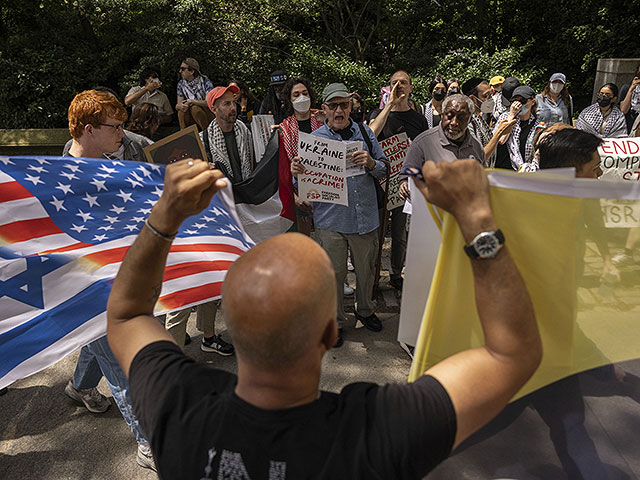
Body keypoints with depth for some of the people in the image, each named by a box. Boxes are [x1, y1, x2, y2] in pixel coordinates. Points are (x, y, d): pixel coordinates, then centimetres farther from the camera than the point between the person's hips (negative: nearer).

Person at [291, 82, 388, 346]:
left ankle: (365, 310, 40)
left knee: (366, 270, 15)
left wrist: (371, 163, -11)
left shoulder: (365, 133, 8)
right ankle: (335, 321, 26)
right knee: (334, 273, 6)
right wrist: (297, 173, -21)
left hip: (365, 216, 2)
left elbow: (384, 170, 11)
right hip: (331, 218, -2)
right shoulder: (314, 138, 1)